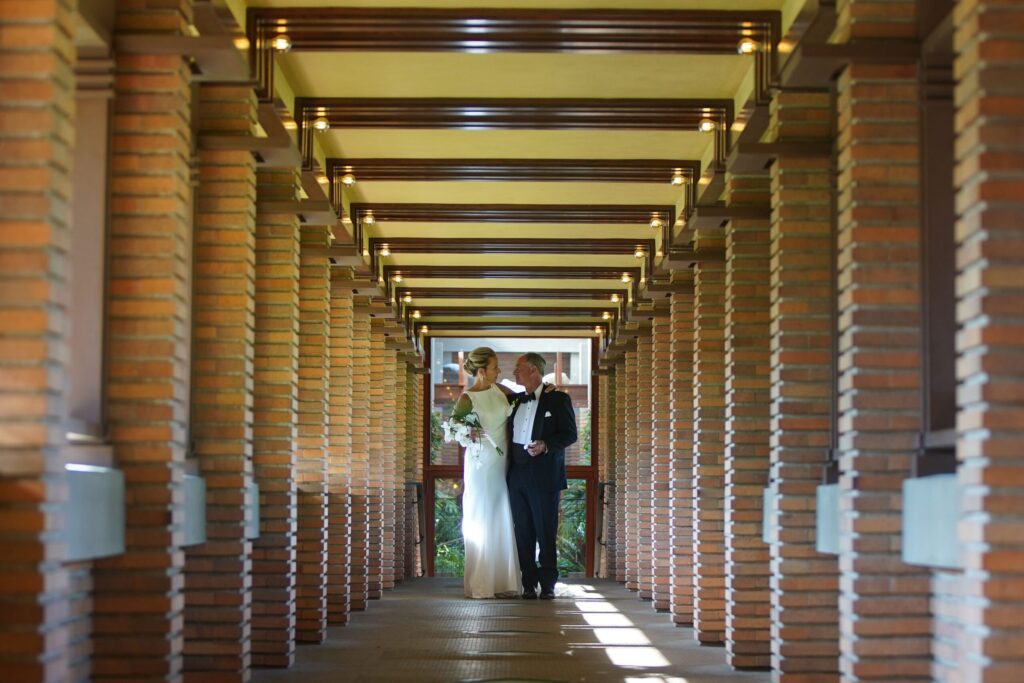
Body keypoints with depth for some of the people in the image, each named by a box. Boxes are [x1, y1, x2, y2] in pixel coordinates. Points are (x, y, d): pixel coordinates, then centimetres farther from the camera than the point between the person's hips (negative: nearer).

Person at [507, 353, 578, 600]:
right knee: (523, 533, 4)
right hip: (518, 476, 5)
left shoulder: (558, 399, 0)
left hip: (544, 477, -5)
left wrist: (546, 445, -19)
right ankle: (529, 584, 8)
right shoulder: (516, 401, 17)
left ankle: (548, 585, 1)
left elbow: (570, 434, -4)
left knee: (546, 533, -4)